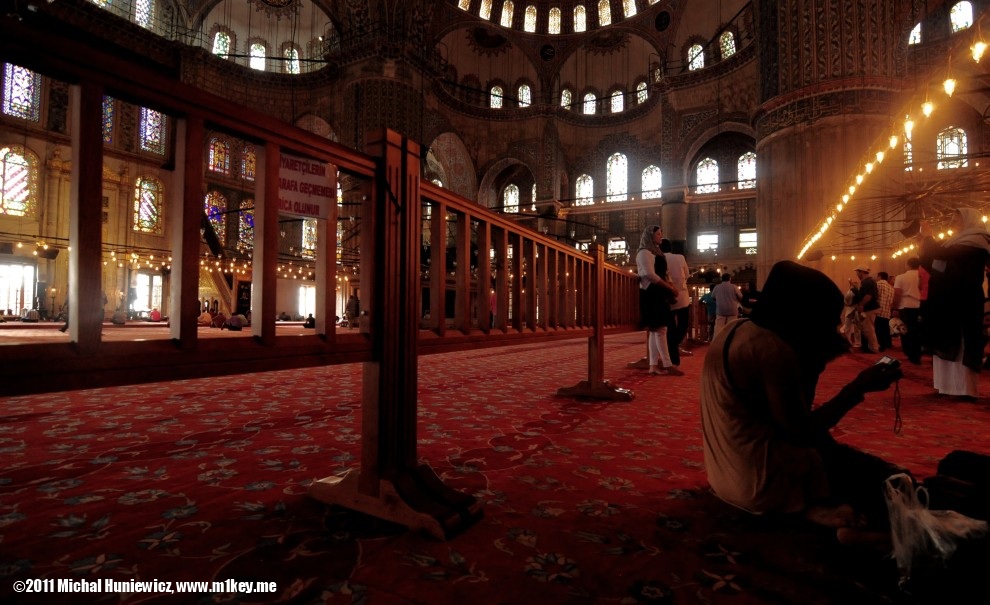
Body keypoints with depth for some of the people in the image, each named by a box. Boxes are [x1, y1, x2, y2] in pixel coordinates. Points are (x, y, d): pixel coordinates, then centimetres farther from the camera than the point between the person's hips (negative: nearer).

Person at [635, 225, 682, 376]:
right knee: (660, 329, -10)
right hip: (652, 294, -10)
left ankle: (653, 365, 8)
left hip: (657, 294, 10)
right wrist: (669, 287, -12)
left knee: (655, 330, 6)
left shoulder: (654, 251, 22)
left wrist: (669, 285, 3)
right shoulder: (645, 252, -8)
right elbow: (650, 275, -18)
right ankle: (668, 365, -7)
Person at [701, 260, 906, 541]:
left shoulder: (736, 331, 6)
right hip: (760, 480, -8)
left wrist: (815, 360, 8)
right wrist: (859, 387, -9)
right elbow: (800, 431, -16)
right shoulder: (773, 348, -20)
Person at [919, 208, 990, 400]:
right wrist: (924, 242, 9)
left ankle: (968, 389, -3)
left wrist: (928, 236, -8)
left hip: (963, 303, -9)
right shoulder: (955, 243, 19)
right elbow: (931, 266, 17)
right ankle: (953, 386, 13)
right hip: (948, 303, 9)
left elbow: (944, 254, -23)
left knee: (962, 344, -7)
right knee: (950, 345, 9)